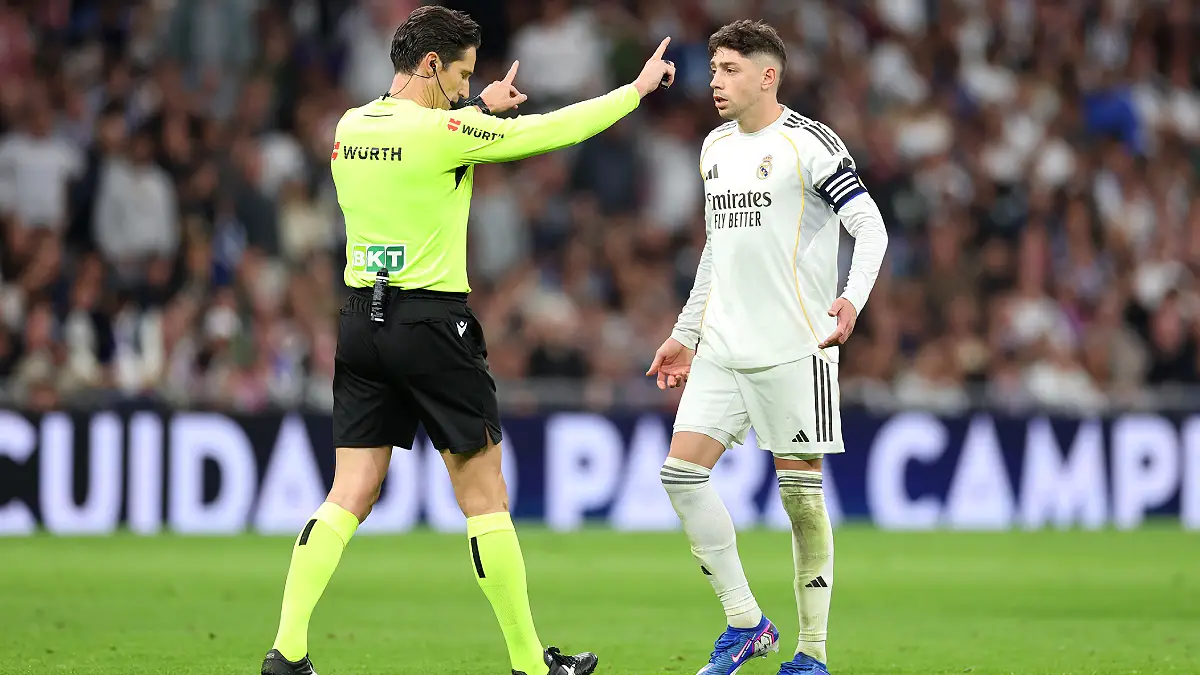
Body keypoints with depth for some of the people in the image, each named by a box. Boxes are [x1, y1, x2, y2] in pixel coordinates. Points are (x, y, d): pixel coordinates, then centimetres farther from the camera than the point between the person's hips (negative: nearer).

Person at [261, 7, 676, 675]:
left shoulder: (349, 129, 7)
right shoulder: (444, 132, -13)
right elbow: (554, 129, -7)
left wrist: (480, 106, 35)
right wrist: (637, 89, 6)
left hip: (362, 318, 6)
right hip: (432, 321, -6)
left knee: (349, 497, 4)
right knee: (486, 496, 3)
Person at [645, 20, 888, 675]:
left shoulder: (808, 143, -8)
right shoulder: (715, 147, 15)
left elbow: (870, 226, -11)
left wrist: (853, 298, -27)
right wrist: (685, 333, 25)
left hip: (793, 349, -7)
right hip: (722, 349, 7)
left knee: (800, 488, -4)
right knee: (681, 472, -4)